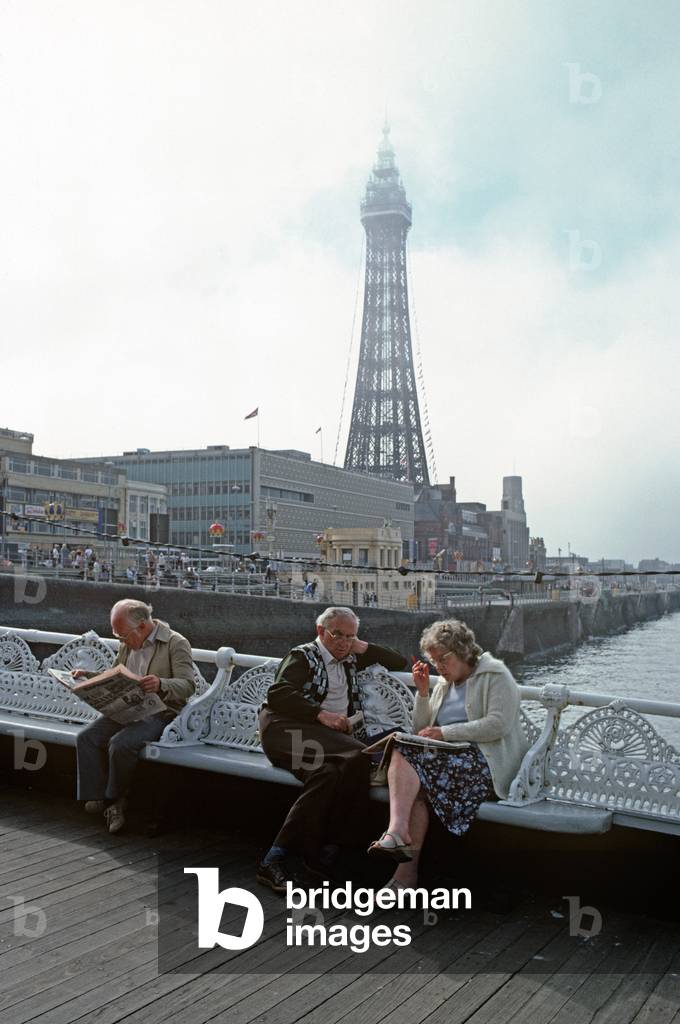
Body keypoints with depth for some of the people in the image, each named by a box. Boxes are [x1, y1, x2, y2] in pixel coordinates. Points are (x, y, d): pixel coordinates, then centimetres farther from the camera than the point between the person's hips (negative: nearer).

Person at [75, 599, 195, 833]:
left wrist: (161, 685, -38)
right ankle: (97, 797, -9)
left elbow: (187, 685, -18)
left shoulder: (176, 643, -9)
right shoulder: (127, 645, 13)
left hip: (159, 712, -7)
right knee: (86, 737, -15)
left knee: (120, 743, -29)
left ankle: (115, 799, -4)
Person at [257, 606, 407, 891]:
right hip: (286, 728, -5)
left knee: (327, 773, -33)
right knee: (357, 756, -33)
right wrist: (322, 715, -17)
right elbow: (277, 694, -8)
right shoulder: (303, 655, 10)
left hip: (330, 736, 6)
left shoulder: (350, 660, 28)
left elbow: (399, 662, 34)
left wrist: (365, 648, 18)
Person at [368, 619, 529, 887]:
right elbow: (421, 731, 20)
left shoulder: (495, 675, 3)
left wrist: (445, 732, -14)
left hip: (487, 761, -7)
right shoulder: (444, 684, 24)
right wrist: (423, 692, 7)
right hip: (449, 757, 7)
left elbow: (498, 725, -13)